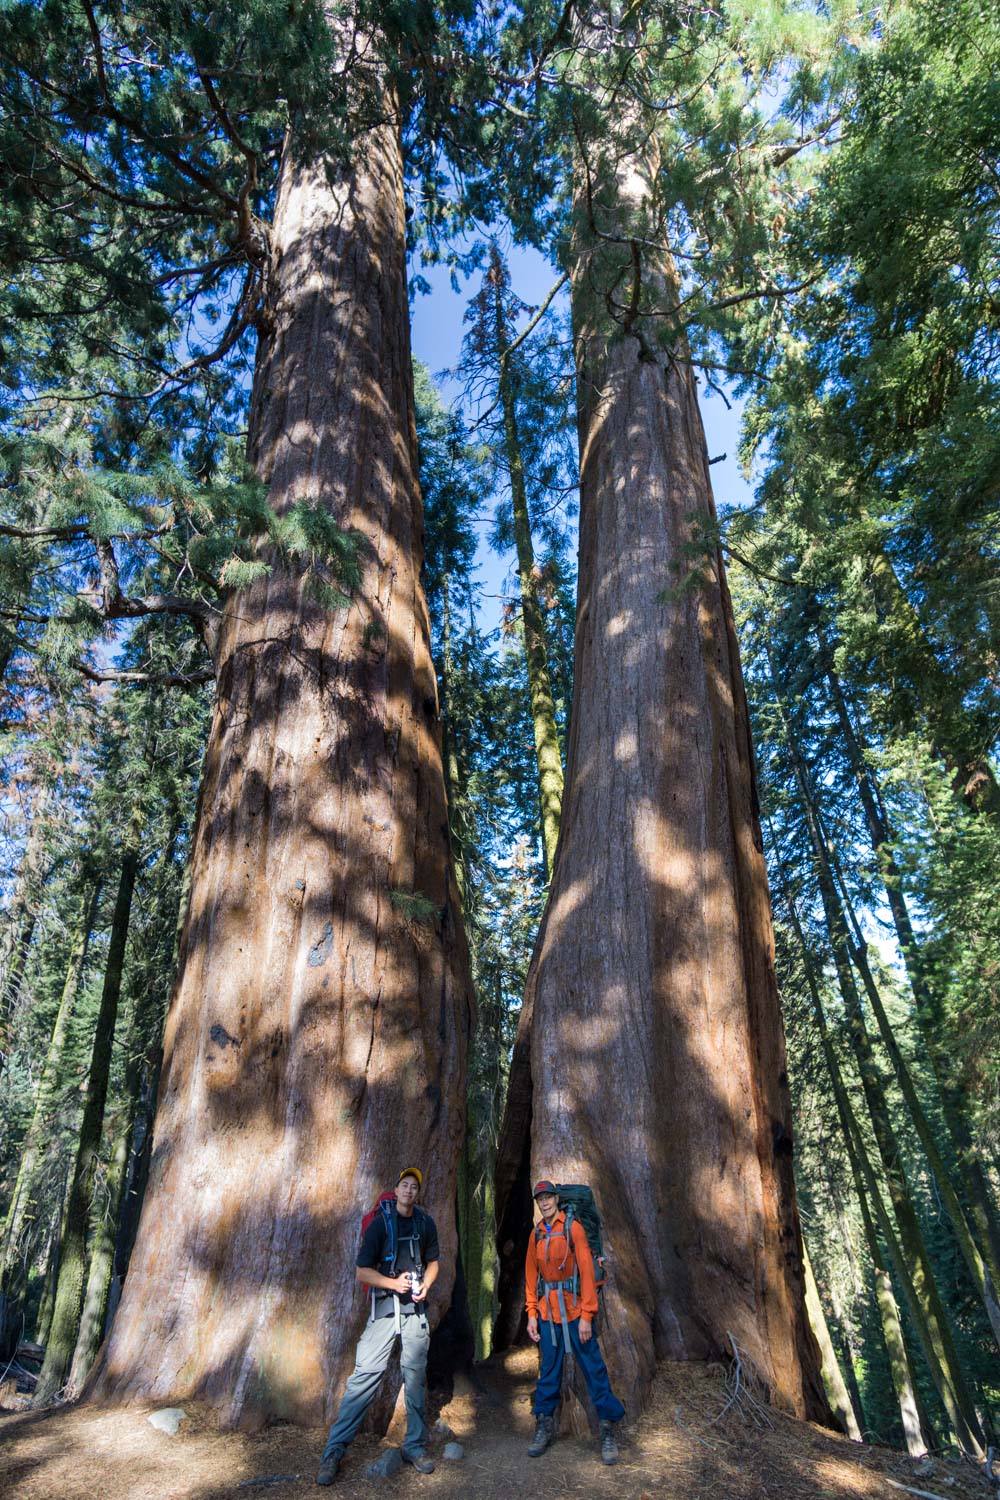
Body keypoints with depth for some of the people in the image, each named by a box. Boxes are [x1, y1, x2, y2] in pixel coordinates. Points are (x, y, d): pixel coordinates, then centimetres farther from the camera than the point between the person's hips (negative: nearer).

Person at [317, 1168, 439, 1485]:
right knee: (366, 1374, -7)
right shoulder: (380, 1223, -8)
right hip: (384, 1308, -3)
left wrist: (425, 1286, -4)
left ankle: (414, 1446, 24)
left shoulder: (425, 1223, 3)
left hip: (415, 1309, 3)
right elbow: (362, 1272, -7)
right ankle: (334, 1451, 3)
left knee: (415, 1376, 8)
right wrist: (394, 1283, -18)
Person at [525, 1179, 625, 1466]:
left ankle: (608, 1429, 14)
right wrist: (532, 1315, 6)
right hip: (547, 1313, 4)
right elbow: (531, 1276, 11)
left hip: (574, 1310, -4)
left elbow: (586, 1270, -11)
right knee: (549, 1369, 11)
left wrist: (586, 1316, -14)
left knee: (593, 1367, 1)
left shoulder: (573, 1228, -9)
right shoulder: (536, 1234, 7)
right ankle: (544, 1425, 26)